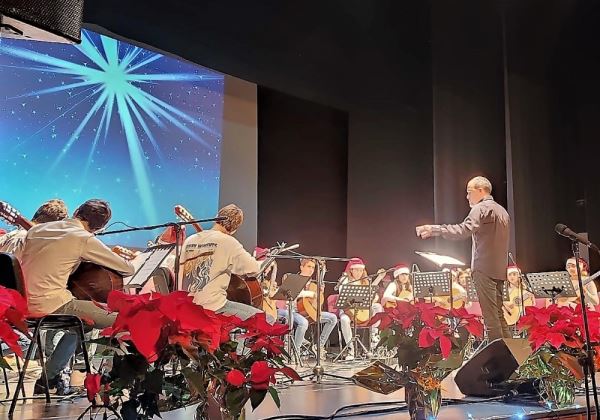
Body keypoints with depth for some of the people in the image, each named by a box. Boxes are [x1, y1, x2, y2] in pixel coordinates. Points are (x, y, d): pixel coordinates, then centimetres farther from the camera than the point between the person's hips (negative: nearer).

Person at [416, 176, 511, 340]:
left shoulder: (482, 208, -9)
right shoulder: (502, 211, 21)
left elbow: (463, 230, -24)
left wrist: (433, 229, -23)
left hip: (484, 268, -9)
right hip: (499, 270, 9)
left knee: (490, 315, -7)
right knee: (498, 315, 14)